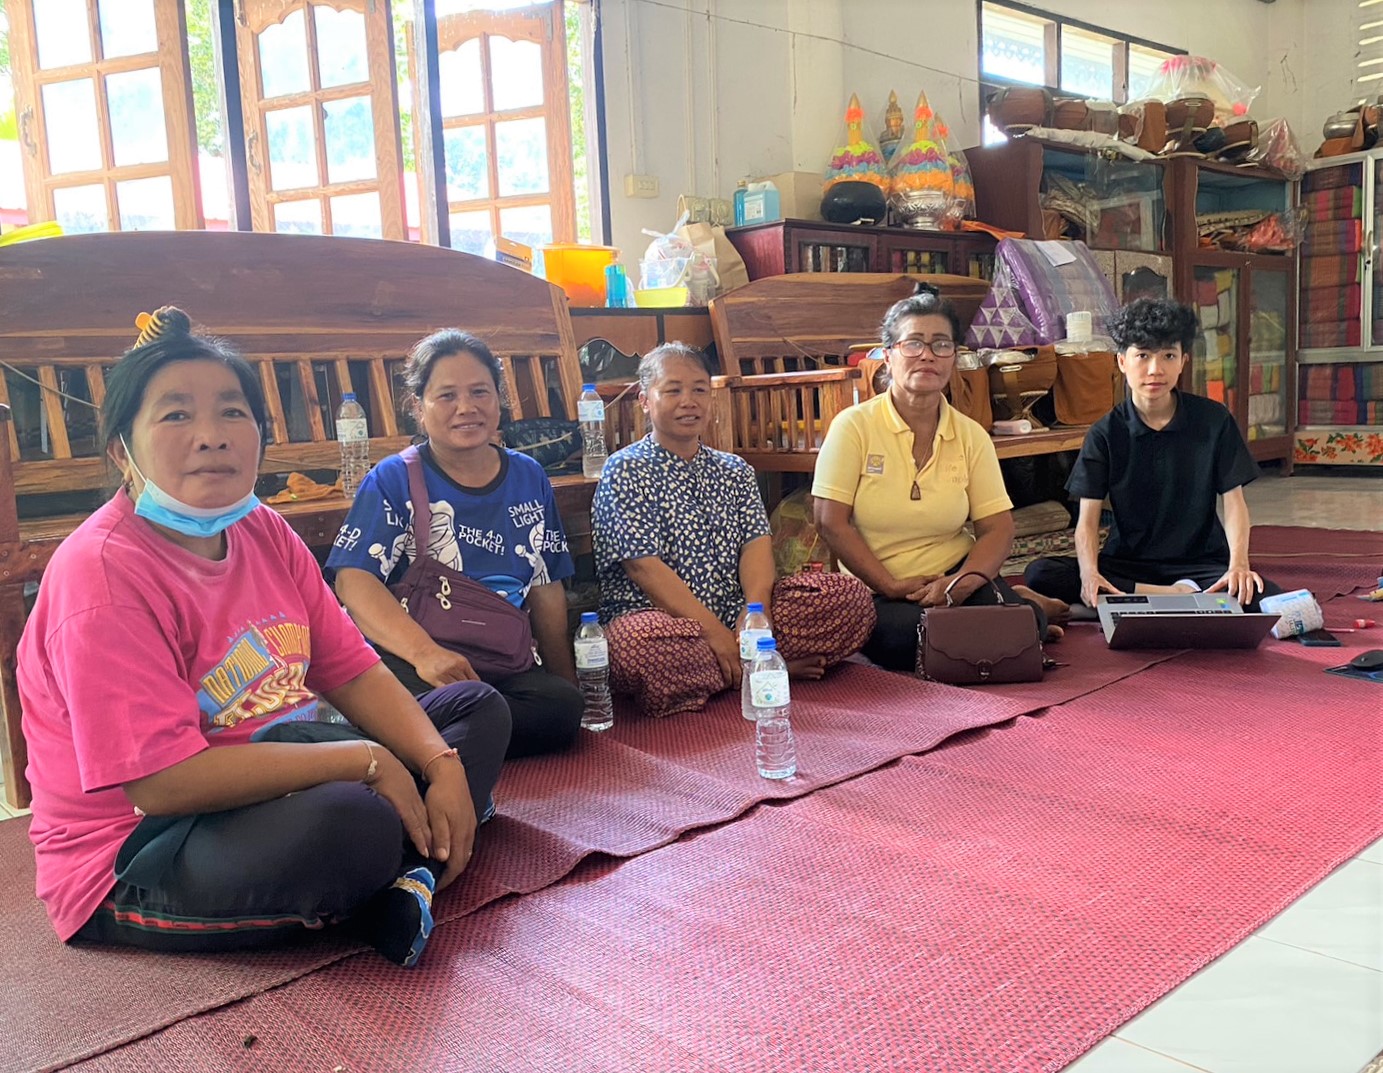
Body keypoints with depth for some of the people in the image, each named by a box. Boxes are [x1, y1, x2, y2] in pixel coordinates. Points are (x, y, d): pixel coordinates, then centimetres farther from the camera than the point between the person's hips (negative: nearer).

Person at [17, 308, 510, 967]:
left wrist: (442, 766, -13)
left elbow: (354, 672, 4)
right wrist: (364, 760, -23)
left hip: (274, 781, 9)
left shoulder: (263, 530, 3)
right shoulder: (102, 574, -21)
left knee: (479, 709, 8)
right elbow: (163, 782, -28)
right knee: (352, 820, -38)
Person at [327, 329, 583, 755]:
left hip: (503, 667, 6)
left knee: (563, 706, -28)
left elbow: (545, 587, 20)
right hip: (407, 661, -5)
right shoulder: (393, 481, 4)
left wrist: (565, 681, 13)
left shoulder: (529, 479, 17)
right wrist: (425, 653, -26)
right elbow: (354, 580, -10)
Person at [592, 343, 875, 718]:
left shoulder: (735, 471, 17)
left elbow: (757, 544, 3)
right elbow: (644, 567, -11)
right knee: (641, 644, -41)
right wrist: (714, 632, -19)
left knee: (850, 596, -11)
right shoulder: (625, 471, -1)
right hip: (662, 619, -5)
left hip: (738, 618, 5)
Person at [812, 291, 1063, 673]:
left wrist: (963, 582, -18)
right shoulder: (854, 426, -6)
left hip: (957, 575, 2)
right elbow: (831, 522, -11)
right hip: (876, 592, -1)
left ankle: (1032, 606, 8)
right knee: (907, 637, -35)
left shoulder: (972, 436, 5)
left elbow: (997, 527, 2)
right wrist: (894, 587, -16)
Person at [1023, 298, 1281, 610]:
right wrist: (1089, 572, -29)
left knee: (1262, 596, -31)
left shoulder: (1214, 421, 0)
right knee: (1039, 575, -28)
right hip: (1127, 563, 1)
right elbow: (1088, 517, -8)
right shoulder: (1105, 433, -1)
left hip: (1199, 561, 0)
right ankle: (1181, 597, -25)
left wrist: (1238, 564, -21)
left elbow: (1234, 501, -1)